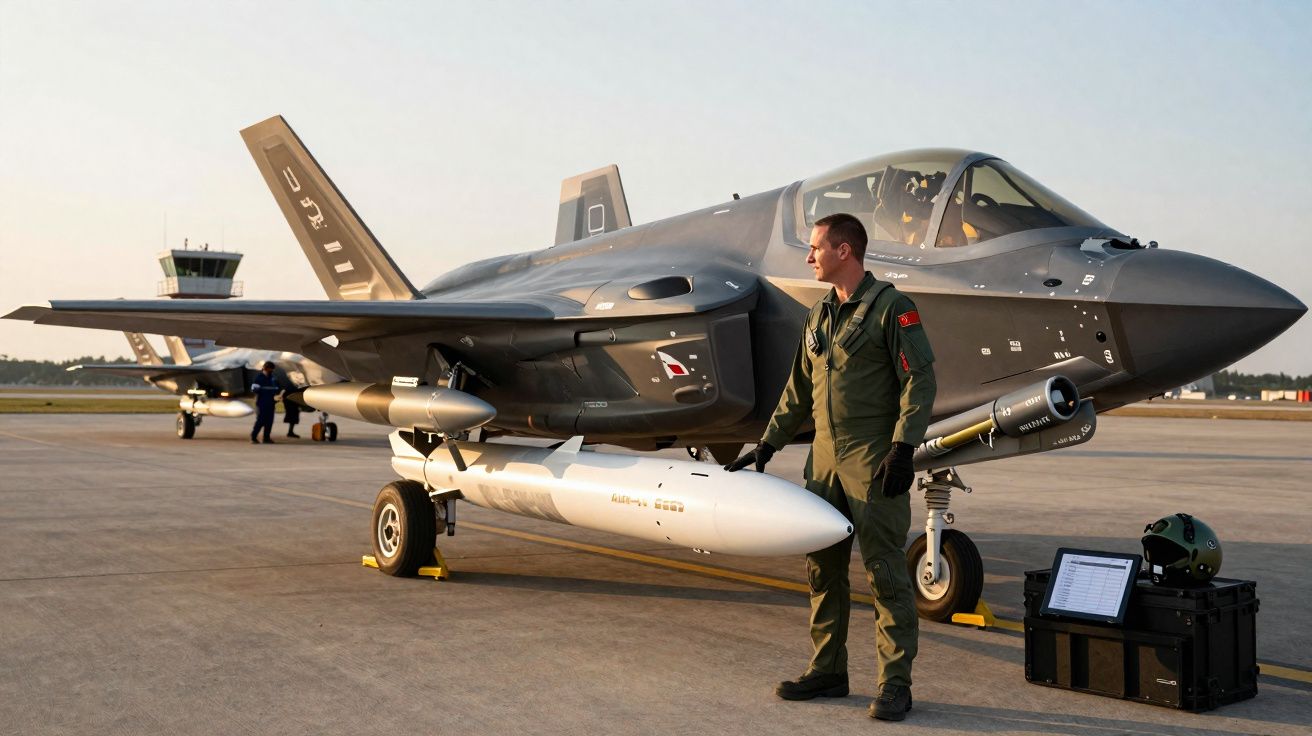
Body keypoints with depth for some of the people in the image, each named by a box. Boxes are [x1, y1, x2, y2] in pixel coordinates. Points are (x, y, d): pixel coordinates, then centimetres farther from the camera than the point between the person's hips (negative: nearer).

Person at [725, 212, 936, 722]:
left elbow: (919, 380, -11)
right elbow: (799, 390, 21)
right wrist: (767, 444, 17)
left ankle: (895, 683, 6)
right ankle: (827, 670, 22)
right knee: (822, 569, 11)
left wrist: (903, 446, -19)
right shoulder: (819, 316, 16)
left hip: (875, 466, -7)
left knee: (884, 572, -3)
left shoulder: (890, 307, -6)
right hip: (825, 462, 8)